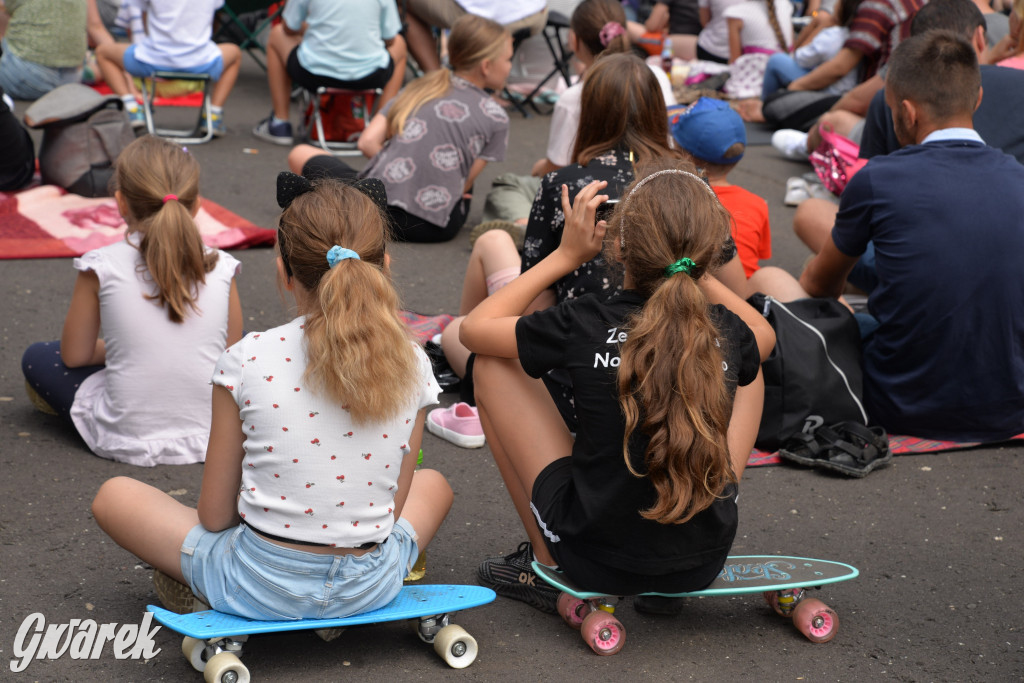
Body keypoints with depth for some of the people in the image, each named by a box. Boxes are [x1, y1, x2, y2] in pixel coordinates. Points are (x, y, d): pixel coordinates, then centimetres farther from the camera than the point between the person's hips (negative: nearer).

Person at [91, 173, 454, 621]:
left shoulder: (249, 360, -14)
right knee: (433, 484, 35)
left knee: (114, 497, 22)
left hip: (260, 587, 0)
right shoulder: (412, 366, -7)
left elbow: (214, 517, -6)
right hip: (369, 589, 1)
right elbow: (390, 510, 3)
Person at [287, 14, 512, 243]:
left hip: (376, 206, -1)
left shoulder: (421, 87, 12)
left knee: (300, 154, 21)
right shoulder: (495, 116, 4)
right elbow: (464, 185, 2)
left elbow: (368, 142, 3)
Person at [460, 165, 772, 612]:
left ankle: (546, 564, 14)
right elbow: (764, 335, 19)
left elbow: (474, 328, 0)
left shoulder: (584, 326, -19)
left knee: (492, 366, 9)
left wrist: (567, 254, 3)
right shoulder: (728, 333, -10)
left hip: (595, 560, -3)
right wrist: (691, 269, 11)